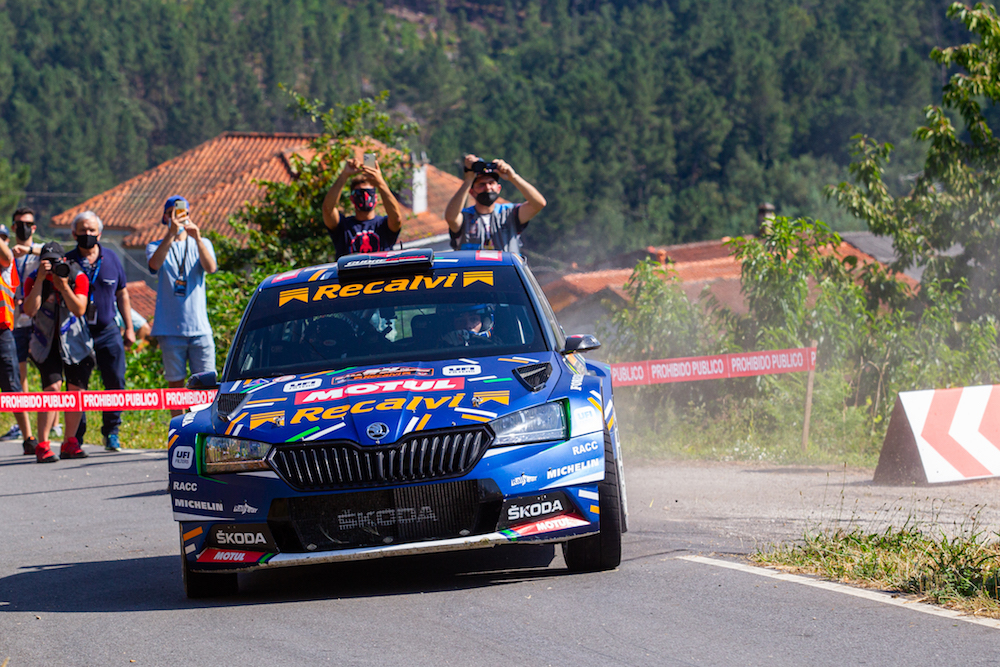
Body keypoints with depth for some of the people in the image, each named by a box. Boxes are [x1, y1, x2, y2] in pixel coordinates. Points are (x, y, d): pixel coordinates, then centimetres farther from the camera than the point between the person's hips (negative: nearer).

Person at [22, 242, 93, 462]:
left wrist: (64, 287, -30)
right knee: (52, 388, -17)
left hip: (74, 340, 2)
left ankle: (70, 443, 12)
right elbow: (30, 310, -24)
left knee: (77, 390, -2)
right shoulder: (33, 280, -9)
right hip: (46, 342, -2)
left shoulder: (78, 278, -8)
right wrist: (41, 280, -29)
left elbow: (79, 310, -18)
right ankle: (42, 445, -17)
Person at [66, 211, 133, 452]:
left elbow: (122, 294, 15)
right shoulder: (67, 262, -1)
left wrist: (129, 328, 13)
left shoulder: (111, 259, 7)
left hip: (108, 330, 2)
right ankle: (76, 436, 6)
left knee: (116, 382, -3)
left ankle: (111, 432, 10)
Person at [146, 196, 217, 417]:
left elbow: (210, 267, -10)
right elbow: (155, 264, -17)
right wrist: (171, 234, -28)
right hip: (170, 329, -1)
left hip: (199, 326, 1)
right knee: (176, 383, 2)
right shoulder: (156, 246, 8)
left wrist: (197, 238, -24)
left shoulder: (202, 244, 11)